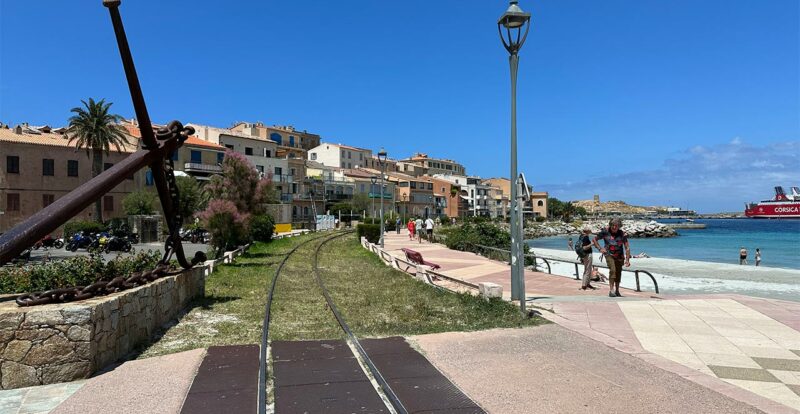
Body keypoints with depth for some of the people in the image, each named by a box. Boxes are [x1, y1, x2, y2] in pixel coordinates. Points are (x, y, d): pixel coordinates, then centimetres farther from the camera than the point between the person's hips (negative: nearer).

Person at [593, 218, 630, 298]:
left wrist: (627, 260, -11)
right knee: (612, 270, -21)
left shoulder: (622, 233, -5)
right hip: (609, 254, -2)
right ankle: (611, 290, -21)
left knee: (618, 273, 10)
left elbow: (627, 247, -4)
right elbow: (594, 239, 5)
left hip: (619, 256, 3)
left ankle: (617, 290, 28)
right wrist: (600, 248, -8)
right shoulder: (605, 231, -7)